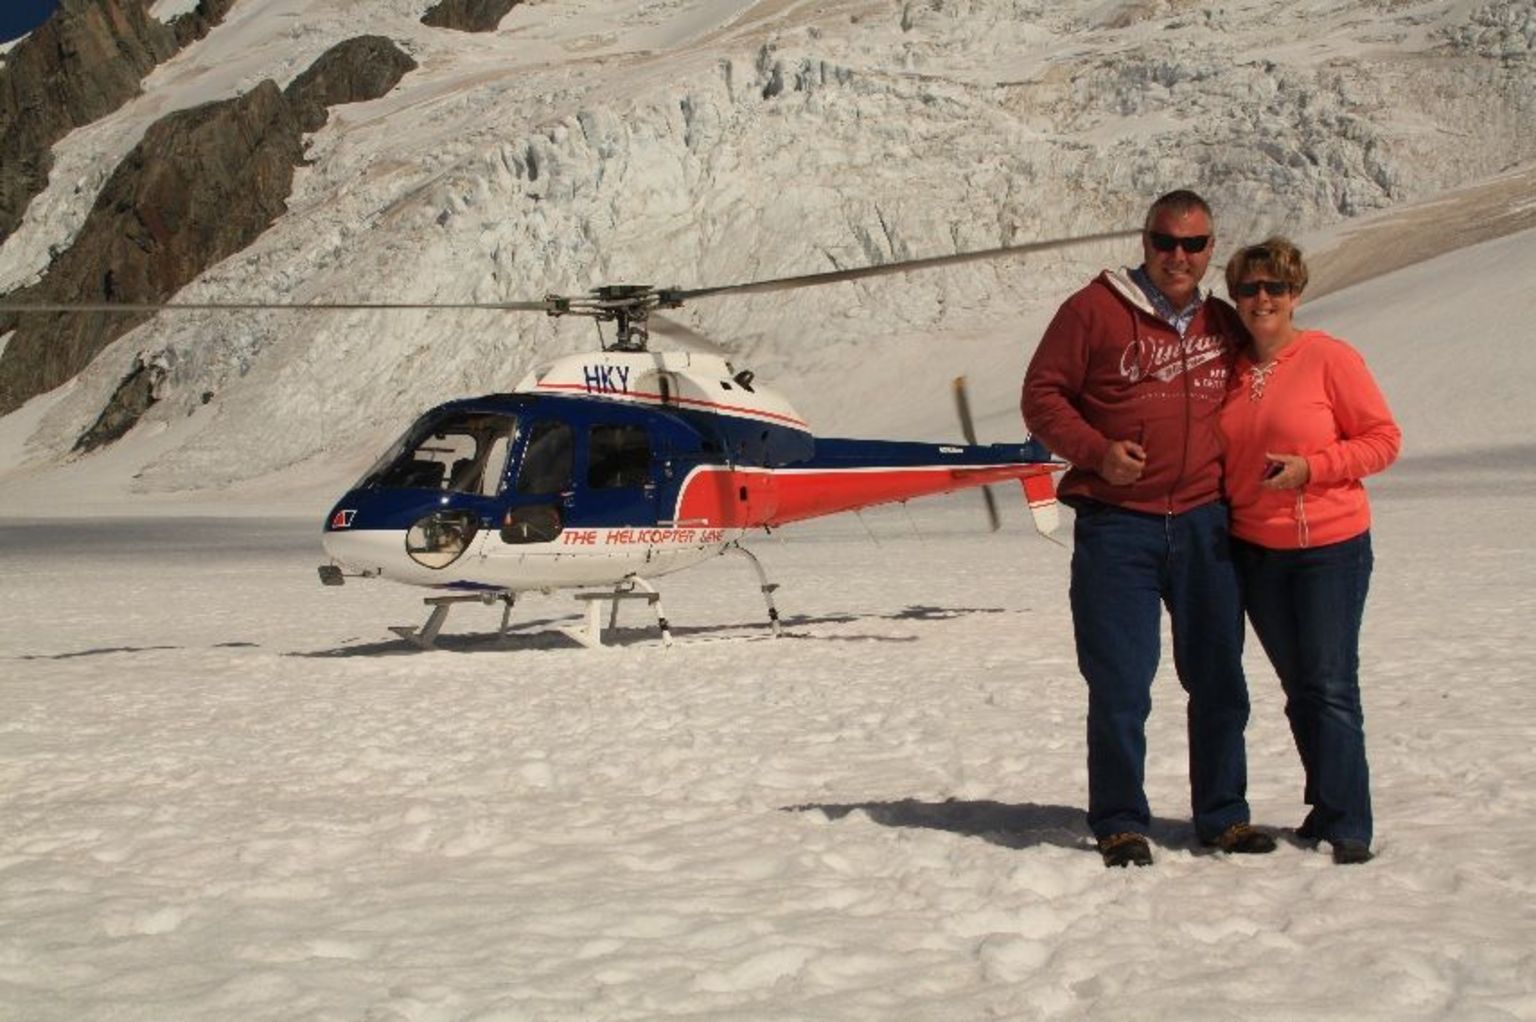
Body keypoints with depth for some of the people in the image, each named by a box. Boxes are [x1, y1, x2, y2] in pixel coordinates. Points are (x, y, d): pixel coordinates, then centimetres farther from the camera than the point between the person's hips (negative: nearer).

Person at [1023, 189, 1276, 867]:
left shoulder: (1224, 326, 14)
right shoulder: (1095, 310, -1)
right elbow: (1042, 394, -2)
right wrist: (1096, 451, -15)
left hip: (1204, 525, 4)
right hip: (1116, 524, -4)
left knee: (1218, 677, 9)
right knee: (1119, 684, -2)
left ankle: (1223, 815, 21)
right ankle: (1120, 822, 10)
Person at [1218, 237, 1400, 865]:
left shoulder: (1329, 359, -8)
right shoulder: (1230, 369, 7)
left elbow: (1383, 439, -7)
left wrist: (1310, 469, -18)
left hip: (1330, 546, -5)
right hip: (1255, 550, 5)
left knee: (1331, 685, -7)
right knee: (1299, 688, 11)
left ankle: (1347, 825, -3)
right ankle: (1326, 807, 21)